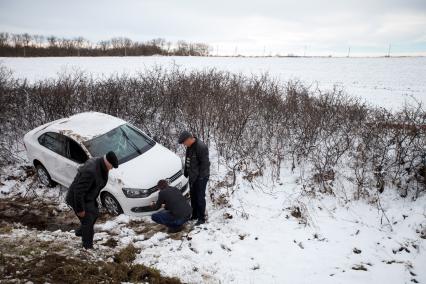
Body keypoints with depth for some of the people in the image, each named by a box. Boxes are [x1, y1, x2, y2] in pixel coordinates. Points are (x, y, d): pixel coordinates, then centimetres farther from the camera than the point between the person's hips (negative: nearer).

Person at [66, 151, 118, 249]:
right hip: (78, 198, -10)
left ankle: (80, 232, 48)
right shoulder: (91, 171, -38)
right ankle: (88, 247, 19)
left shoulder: (99, 163, -8)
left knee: (94, 213, 24)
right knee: (88, 220, -1)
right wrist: (80, 209, -22)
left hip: (89, 197, 10)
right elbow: (79, 191, -32)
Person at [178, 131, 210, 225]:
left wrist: (201, 177, -20)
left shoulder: (201, 147, -23)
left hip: (200, 177, -9)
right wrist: (186, 172, 14)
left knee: (200, 197, -1)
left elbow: (205, 163, -22)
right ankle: (194, 215, 32)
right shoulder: (190, 147, 5)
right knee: (193, 196, 17)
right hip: (192, 176, 9)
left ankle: (201, 218, 11)